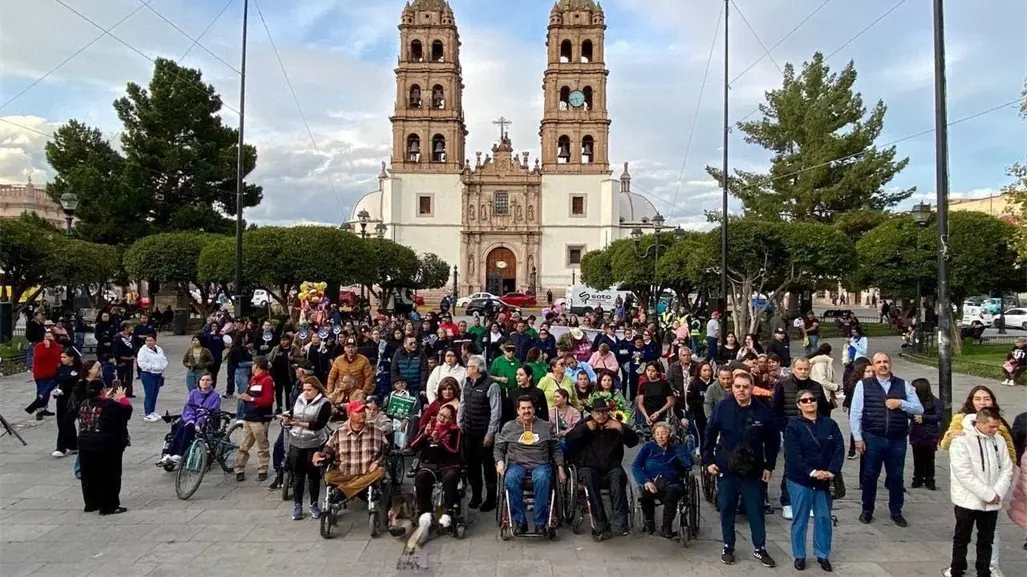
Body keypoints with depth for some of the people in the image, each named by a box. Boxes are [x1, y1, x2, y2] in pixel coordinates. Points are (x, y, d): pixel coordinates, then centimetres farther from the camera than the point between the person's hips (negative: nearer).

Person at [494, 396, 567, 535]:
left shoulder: (545, 426, 15)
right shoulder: (509, 427, 14)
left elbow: (556, 449, 18)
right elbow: (498, 448, 15)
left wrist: (560, 468, 8)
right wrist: (500, 461, -5)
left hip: (540, 464, 0)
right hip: (517, 464, 0)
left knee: (542, 479, -36)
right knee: (511, 480, -35)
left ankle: (540, 523, -29)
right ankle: (519, 521, -26)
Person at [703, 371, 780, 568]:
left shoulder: (763, 411, -7)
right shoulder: (722, 408, -8)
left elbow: (773, 441, 5)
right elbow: (709, 435, 1)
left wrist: (769, 466, 4)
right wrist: (708, 460, -2)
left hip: (754, 471, 0)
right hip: (726, 469, 0)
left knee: (756, 510, 10)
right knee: (726, 510, 10)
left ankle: (759, 548, 26)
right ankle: (728, 547, 25)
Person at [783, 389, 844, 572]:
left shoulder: (830, 424, 4)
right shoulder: (793, 426, -6)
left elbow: (839, 449, -4)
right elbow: (793, 455, -14)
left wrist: (832, 471, -17)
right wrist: (812, 472, -24)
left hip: (824, 479, 3)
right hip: (800, 480, -3)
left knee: (824, 518, 10)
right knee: (800, 519, 6)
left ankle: (823, 555, 26)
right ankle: (799, 555, 19)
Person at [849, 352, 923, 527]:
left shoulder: (903, 385, 6)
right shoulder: (863, 385, -2)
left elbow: (919, 409, 5)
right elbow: (855, 413, -2)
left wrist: (901, 403, -12)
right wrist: (858, 438, -6)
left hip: (898, 440, 2)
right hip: (873, 438, -2)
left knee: (896, 476, 11)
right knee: (870, 475, 8)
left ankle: (896, 512, 27)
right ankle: (867, 510, 23)